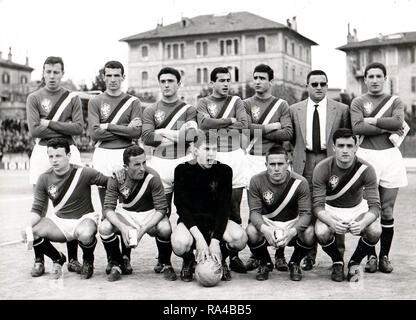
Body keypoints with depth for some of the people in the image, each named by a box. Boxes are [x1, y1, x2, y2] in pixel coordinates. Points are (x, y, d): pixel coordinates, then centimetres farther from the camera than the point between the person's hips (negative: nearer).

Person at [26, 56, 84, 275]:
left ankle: (73, 258, 3)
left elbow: (79, 127, -2)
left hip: (68, 152, 0)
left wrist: (50, 123, -6)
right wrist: (65, 127, -4)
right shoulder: (34, 98, 9)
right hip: (42, 152, 0)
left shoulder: (72, 98, 11)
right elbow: (34, 130, -4)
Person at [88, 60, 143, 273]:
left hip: (126, 156, -1)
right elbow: (94, 132, -2)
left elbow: (137, 132, -3)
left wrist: (110, 126, -5)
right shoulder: (95, 102, 12)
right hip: (103, 156, 1)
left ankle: (126, 256, 0)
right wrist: (125, 130, -4)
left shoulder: (133, 102, 11)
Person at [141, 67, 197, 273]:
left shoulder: (188, 109, 10)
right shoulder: (151, 111, 13)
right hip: (159, 163, 1)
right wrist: (178, 135, -6)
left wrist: (163, 133, -6)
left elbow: (192, 135, -8)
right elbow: (146, 137, -3)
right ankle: (162, 258, 12)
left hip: (183, 161, -1)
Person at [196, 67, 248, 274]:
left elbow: (243, 124, -4)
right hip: (211, 157, -1)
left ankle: (234, 255, 6)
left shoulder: (236, 101, 14)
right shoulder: (203, 103, 10)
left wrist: (217, 125, -4)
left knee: (234, 208, 1)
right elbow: (204, 123, -11)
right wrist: (230, 120, -7)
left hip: (234, 155, 2)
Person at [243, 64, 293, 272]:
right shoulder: (246, 104, 13)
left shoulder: (282, 105, 12)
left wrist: (259, 131, -4)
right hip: (253, 160, 0)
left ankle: (279, 255, 4)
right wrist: (271, 127, -3)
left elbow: (288, 133, -2)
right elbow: (246, 127, -5)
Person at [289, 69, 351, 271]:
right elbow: (291, 137, 16)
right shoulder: (295, 110, 11)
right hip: (305, 162, 2)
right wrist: (297, 154, 7)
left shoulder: (341, 110, 7)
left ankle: (338, 254, 7)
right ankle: (309, 255, 12)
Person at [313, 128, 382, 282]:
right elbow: (317, 205, -21)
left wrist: (362, 223, -43)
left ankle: (355, 263, 2)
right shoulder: (322, 169, -20)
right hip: (331, 210, 0)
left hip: (358, 208, 1)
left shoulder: (366, 169, -19)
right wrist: (332, 222, -43)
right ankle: (337, 262, 3)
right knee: (321, 233, -32)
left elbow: (374, 206, -21)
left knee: (375, 231, -30)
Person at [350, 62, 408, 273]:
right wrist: (386, 128, -7)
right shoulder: (358, 102, 9)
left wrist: (372, 120, -4)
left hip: (390, 156, 1)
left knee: (387, 211, 2)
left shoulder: (395, 101, 13)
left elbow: (398, 122, -8)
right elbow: (357, 127, -8)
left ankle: (384, 256, 11)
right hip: (366, 156, -1)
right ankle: (371, 256, 8)